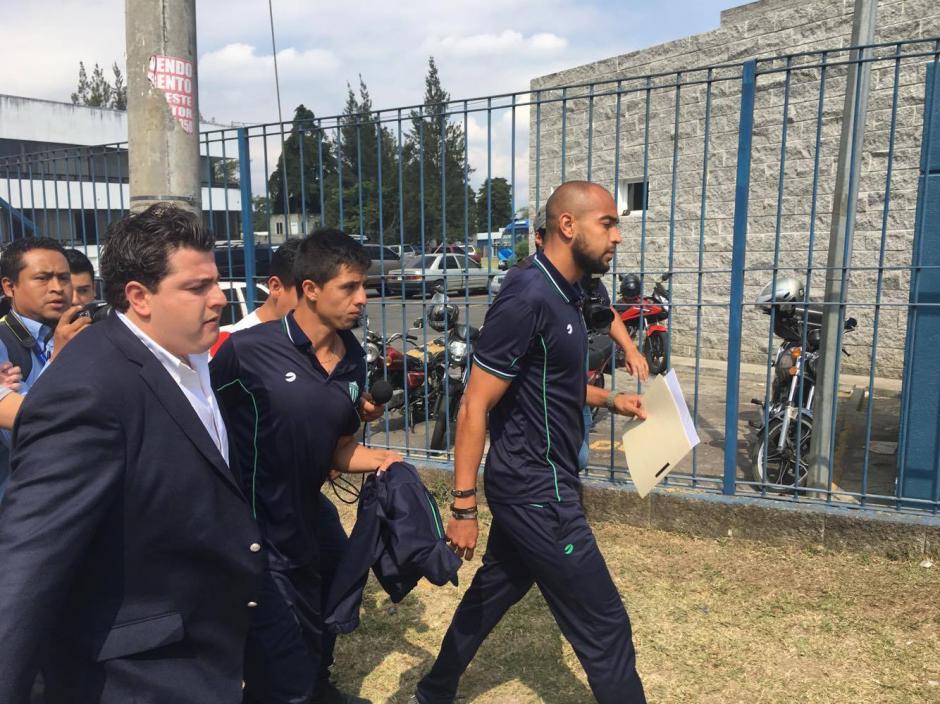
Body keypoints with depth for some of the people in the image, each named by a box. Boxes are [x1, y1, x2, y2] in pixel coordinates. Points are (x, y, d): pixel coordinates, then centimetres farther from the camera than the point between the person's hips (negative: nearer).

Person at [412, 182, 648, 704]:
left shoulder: (563, 294, 8)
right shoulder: (529, 299, -22)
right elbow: (475, 407, -21)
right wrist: (464, 507, -20)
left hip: (534, 484, 10)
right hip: (536, 490, -9)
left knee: (494, 590, 23)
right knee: (604, 623, 2)